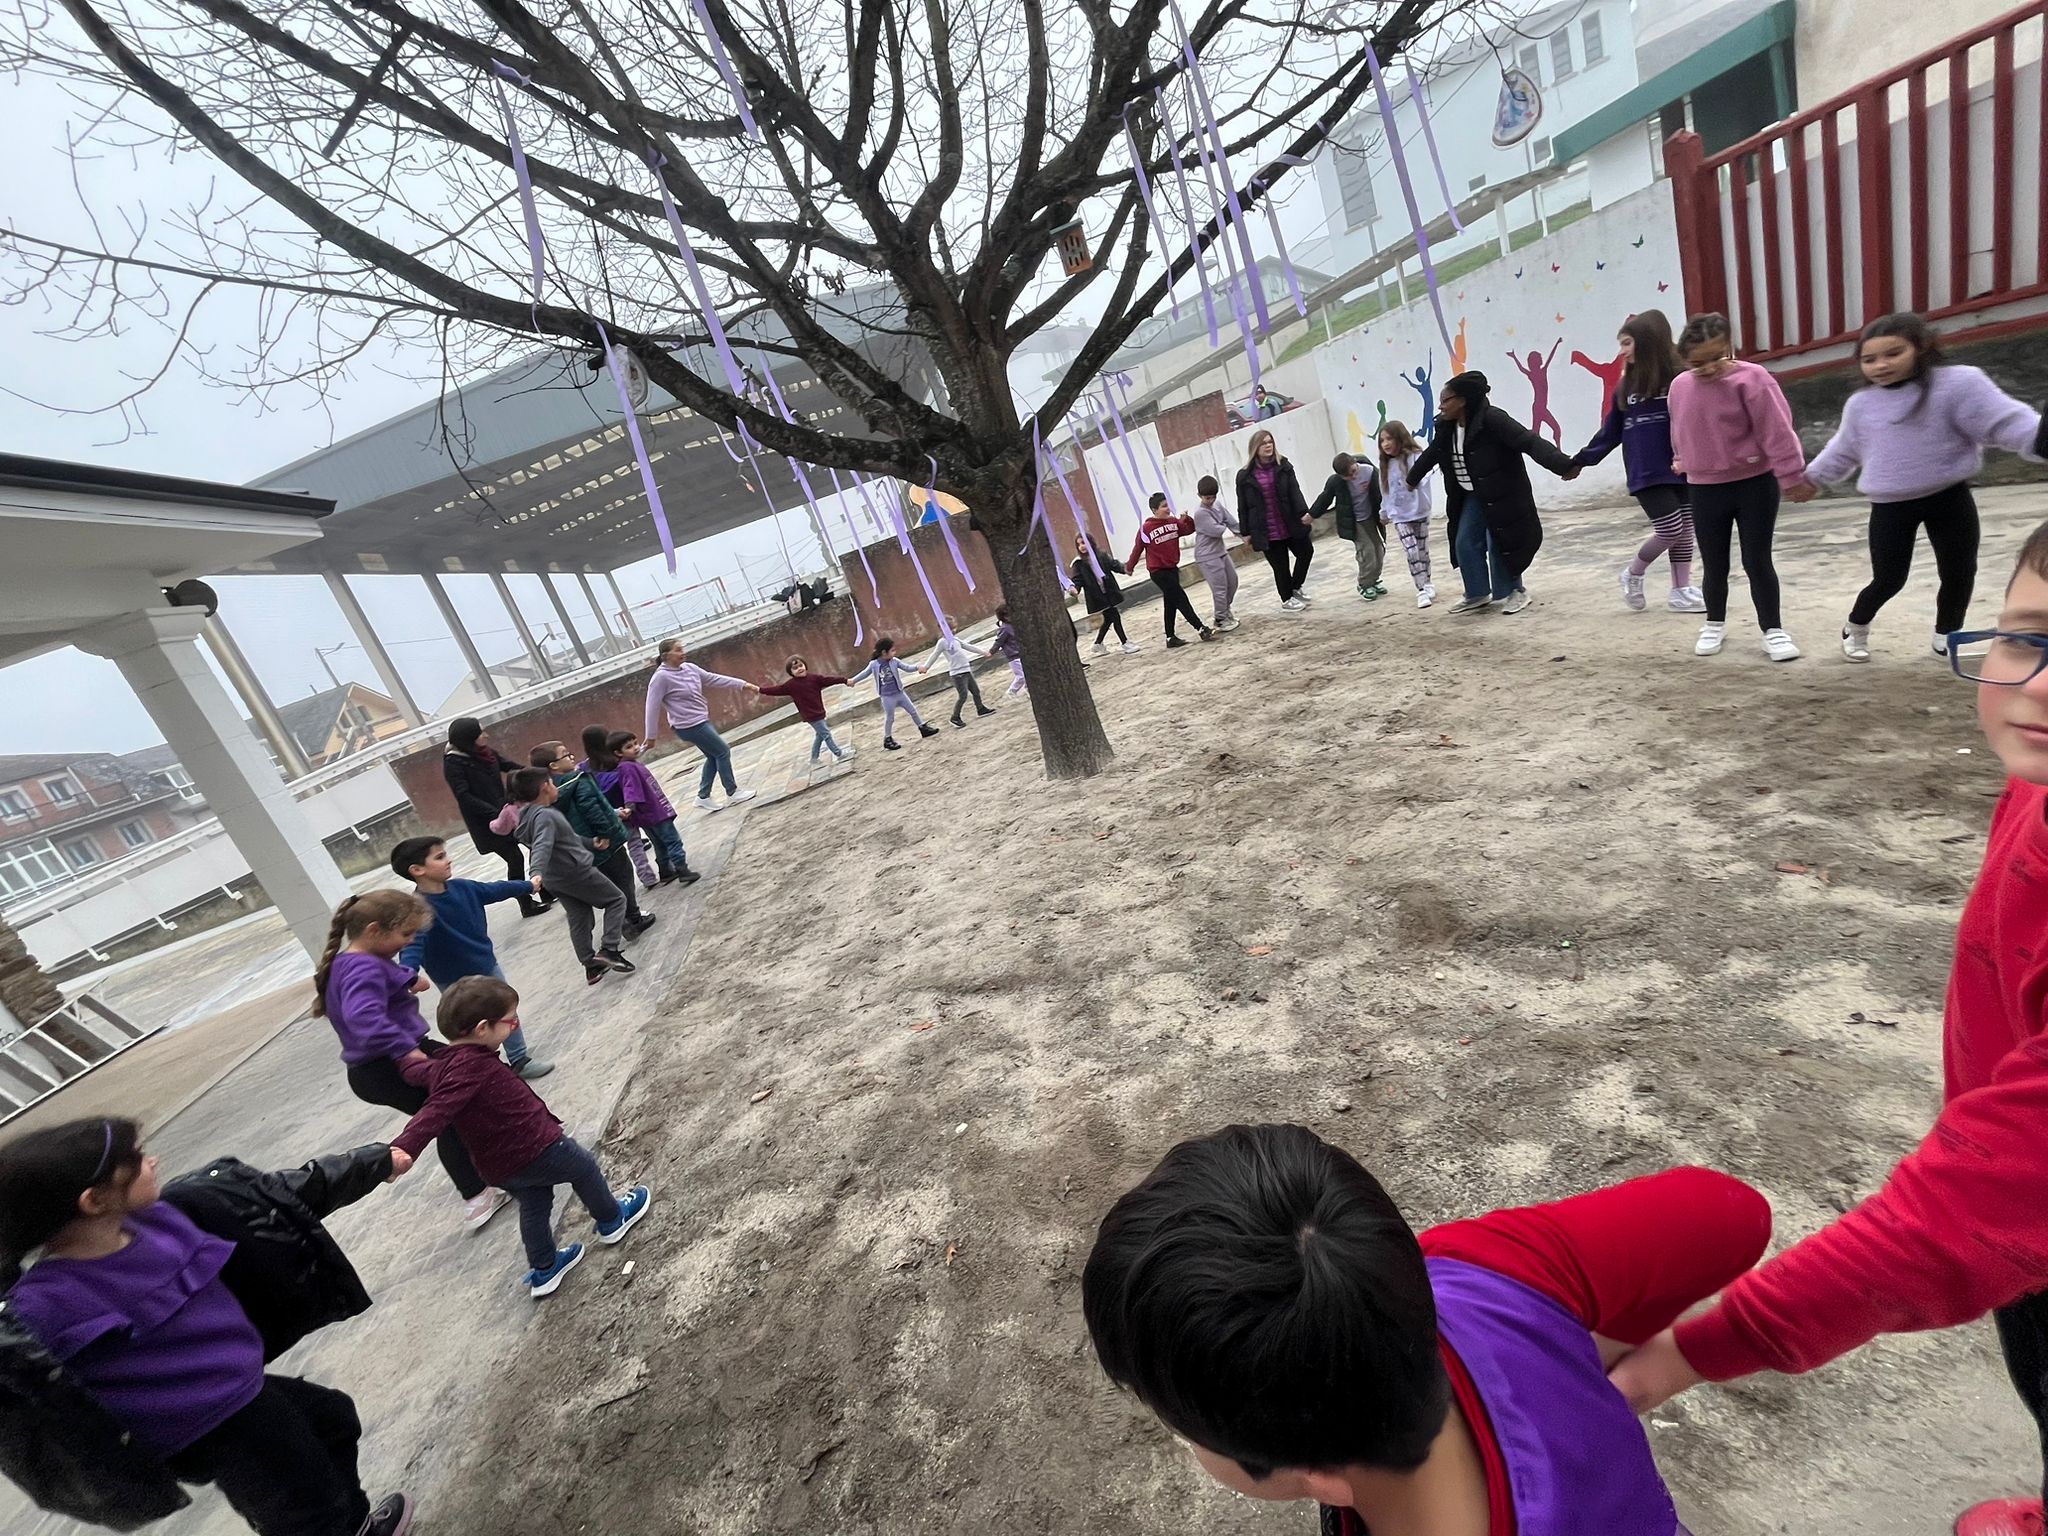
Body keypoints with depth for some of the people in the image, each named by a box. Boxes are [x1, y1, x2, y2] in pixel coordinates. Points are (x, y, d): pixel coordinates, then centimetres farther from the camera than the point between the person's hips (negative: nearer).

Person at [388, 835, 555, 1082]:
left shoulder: (461, 887, -5)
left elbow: (494, 890, 13)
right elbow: (413, 943, -42)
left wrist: (528, 886, 28)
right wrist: (409, 974, -61)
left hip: (487, 965, 8)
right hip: (457, 983, -7)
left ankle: (520, 1061, 38)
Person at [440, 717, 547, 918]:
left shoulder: (484, 752, 2)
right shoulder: (453, 763, -16)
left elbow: (508, 766, 15)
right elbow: (464, 797, -21)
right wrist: (496, 813, -27)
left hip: (506, 810, 7)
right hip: (486, 821, -7)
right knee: (515, 859, -3)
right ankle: (526, 905, 12)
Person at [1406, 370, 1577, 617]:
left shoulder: (1492, 419, -24)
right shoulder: (1446, 427, -1)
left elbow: (1529, 442, -31)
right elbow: (1432, 454, 20)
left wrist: (1563, 465, -43)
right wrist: (1413, 477, 36)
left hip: (1501, 495, -7)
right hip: (1471, 496, 7)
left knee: (1501, 545, -4)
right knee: (1465, 544, 5)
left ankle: (1514, 591, 15)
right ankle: (1478, 594, 19)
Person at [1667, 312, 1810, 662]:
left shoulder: (1750, 379, -14)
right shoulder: (1680, 386, -1)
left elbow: (1776, 430, -12)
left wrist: (1792, 476, -11)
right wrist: (1682, 461, 26)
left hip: (1755, 483, -3)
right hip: (1705, 489, 3)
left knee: (1757, 561, 1)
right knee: (1714, 565, 11)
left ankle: (1773, 630, 14)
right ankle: (1715, 624, 30)